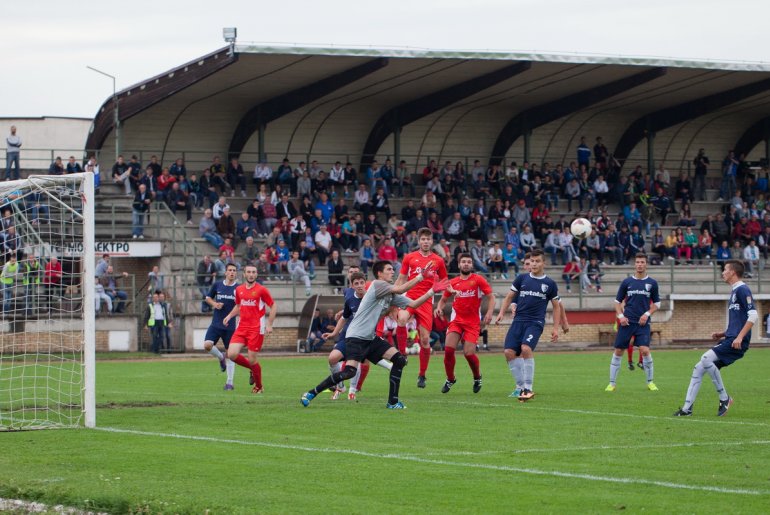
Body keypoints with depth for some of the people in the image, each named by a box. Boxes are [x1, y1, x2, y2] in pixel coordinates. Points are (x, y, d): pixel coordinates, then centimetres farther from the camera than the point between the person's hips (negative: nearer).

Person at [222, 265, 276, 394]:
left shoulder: (261, 290, -6)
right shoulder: (239, 290, 9)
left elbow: (273, 307, 0)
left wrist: (269, 325, -7)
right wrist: (230, 316, 7)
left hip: (256, 329, -5)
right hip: (242, 328, 5)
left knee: (252, 360, -5)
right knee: (232, 354, -11)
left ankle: (259, 387, 18)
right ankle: (252, 369, 18)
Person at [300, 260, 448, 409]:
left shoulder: (392, 295, 12)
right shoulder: (377, 285, -10)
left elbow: (413, 304, 8)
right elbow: (400, 289, -22)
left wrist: (432, 291, -1)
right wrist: (421, 277, -19)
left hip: (370, 338, 9)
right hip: (356, 337, -9)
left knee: (399, 360, -1)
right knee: (349, 372, -23)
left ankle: (392, 402, 4)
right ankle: (311, 394, -11)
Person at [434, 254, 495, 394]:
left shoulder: (478, 280, 0)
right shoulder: (453, 282, 8)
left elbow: (491, 297, -1)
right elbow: (443, 299, 19)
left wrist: (489, 312, -16)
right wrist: (439, 308, -2)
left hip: (473, 322, -3)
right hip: (456, 320, 3)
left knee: (469, 353, -11)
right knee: (448, 348, -14)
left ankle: (477, 378, 19)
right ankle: (450, 379, 7)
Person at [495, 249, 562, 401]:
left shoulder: (550, 283, 6)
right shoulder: (521, 278, 10)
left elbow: (556, 306, 13)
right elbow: (510, 297, 15)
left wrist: (556, 328, 8)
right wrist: (501, 313, 0)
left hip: (535, 323, -3)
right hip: (519, 320, 3)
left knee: (526, 349, -26)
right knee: (509, 352, -11)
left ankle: (528, 388, -18)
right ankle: (521, 386, 3)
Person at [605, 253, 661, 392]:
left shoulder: (652, 283, 5)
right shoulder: (627, 282, 5)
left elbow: (656, 303, 11)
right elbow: (618, 301, 11)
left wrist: (647, 314, -5)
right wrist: (621, 316, -4)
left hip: (643, 323, -1)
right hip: (627, 322, 1)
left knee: (645, 350, -16)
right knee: (618, 351, 0)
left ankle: (650, 382, 2)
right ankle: (612, 383, 10)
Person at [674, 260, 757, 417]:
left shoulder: (742, 290, -9)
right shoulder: (735, 291, 21)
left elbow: (753, 316, -19)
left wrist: (740, 337, -24)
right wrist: (723, 334, 16)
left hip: (736, 342, -10)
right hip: (730, 340, 10)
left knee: (706, 359, -25)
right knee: (699, 368, 5)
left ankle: (724, 398, -11)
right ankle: (687, 408, 7)